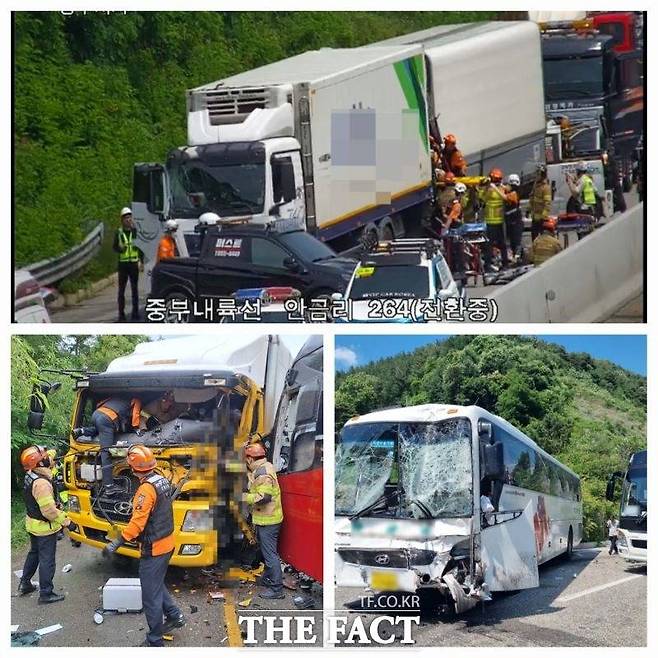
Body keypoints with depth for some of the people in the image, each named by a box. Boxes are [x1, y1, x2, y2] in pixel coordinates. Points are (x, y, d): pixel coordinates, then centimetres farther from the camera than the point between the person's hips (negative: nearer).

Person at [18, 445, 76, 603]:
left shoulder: (29, 476, -1)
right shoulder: (41, 483, -31)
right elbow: (49, 510, -29)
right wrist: (66, 521, -22)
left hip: (32, 524, 9)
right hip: (45, 527, -9)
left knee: (34, 553, 27)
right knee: (47, 560, 3)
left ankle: (25, 583, 39)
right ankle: (46, 593, 12)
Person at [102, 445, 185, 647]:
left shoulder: (147, 489, -24)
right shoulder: (162, 481, 4)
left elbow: (138, 522, -28)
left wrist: (116, 544, -28)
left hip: (153, 549, -9)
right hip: (167, 543, 9)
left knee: (151, 595, 0)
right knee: (157, 584, 27)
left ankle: (155, 641, 8)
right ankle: (174, 616, 34)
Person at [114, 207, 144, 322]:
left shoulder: (135, 231, 3)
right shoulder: (119, 232, 3)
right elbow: (114, 246, 6)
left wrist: (141, 261, 1)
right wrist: (120, 248, -17)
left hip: (134, 263, 0)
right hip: (123, 263, 0)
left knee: (134, 288, 6)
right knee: (121, 289, 1)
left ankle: (135, 312, 11)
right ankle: (121, 314, 4)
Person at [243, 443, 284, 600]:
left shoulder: (262, 472, -22)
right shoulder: (264, 467, 9)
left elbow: (263, 497, -28)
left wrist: (244, 497, -22)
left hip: (267, 520, -11)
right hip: (267, 518, 11)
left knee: (270, 553, -7)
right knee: (267, 550, 24)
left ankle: (276, 589, -6)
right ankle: (268, 578, 38)